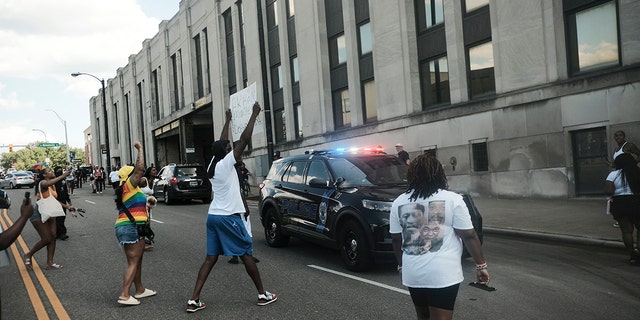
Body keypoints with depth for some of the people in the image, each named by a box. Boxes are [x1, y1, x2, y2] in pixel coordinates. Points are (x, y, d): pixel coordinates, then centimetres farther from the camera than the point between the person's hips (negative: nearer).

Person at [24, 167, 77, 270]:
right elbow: (48, 183, -39)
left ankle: (50, 263, 5)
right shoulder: (42, 183, -13)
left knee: (53, 237, 0)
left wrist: (67, 206, 11)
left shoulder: (53, 186, 11)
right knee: (46, 239, -9)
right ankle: (28, 255, 13)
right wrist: (62, 176, -40)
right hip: (39, 214, -8)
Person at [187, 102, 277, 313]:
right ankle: (263, 294, 13)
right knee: (246, 253, 4)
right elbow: (244, 139, -15)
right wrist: (255, 114, -7)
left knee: (211, 258, 7)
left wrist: (228, 120, 34)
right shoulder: (226, 163, -12)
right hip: (228, 217, -8)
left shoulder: (212, 164, 9)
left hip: (213, 216, 8)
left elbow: (221, 143, 24)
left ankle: (194, 300, 1)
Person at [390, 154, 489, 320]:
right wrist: (481, 265, 3)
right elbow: (469, 236, -6)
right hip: (443, 274, -4)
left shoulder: (398, 202, 4)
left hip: (412, 274, 4)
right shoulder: (452, 199, -7)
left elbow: (396, 240, 10)